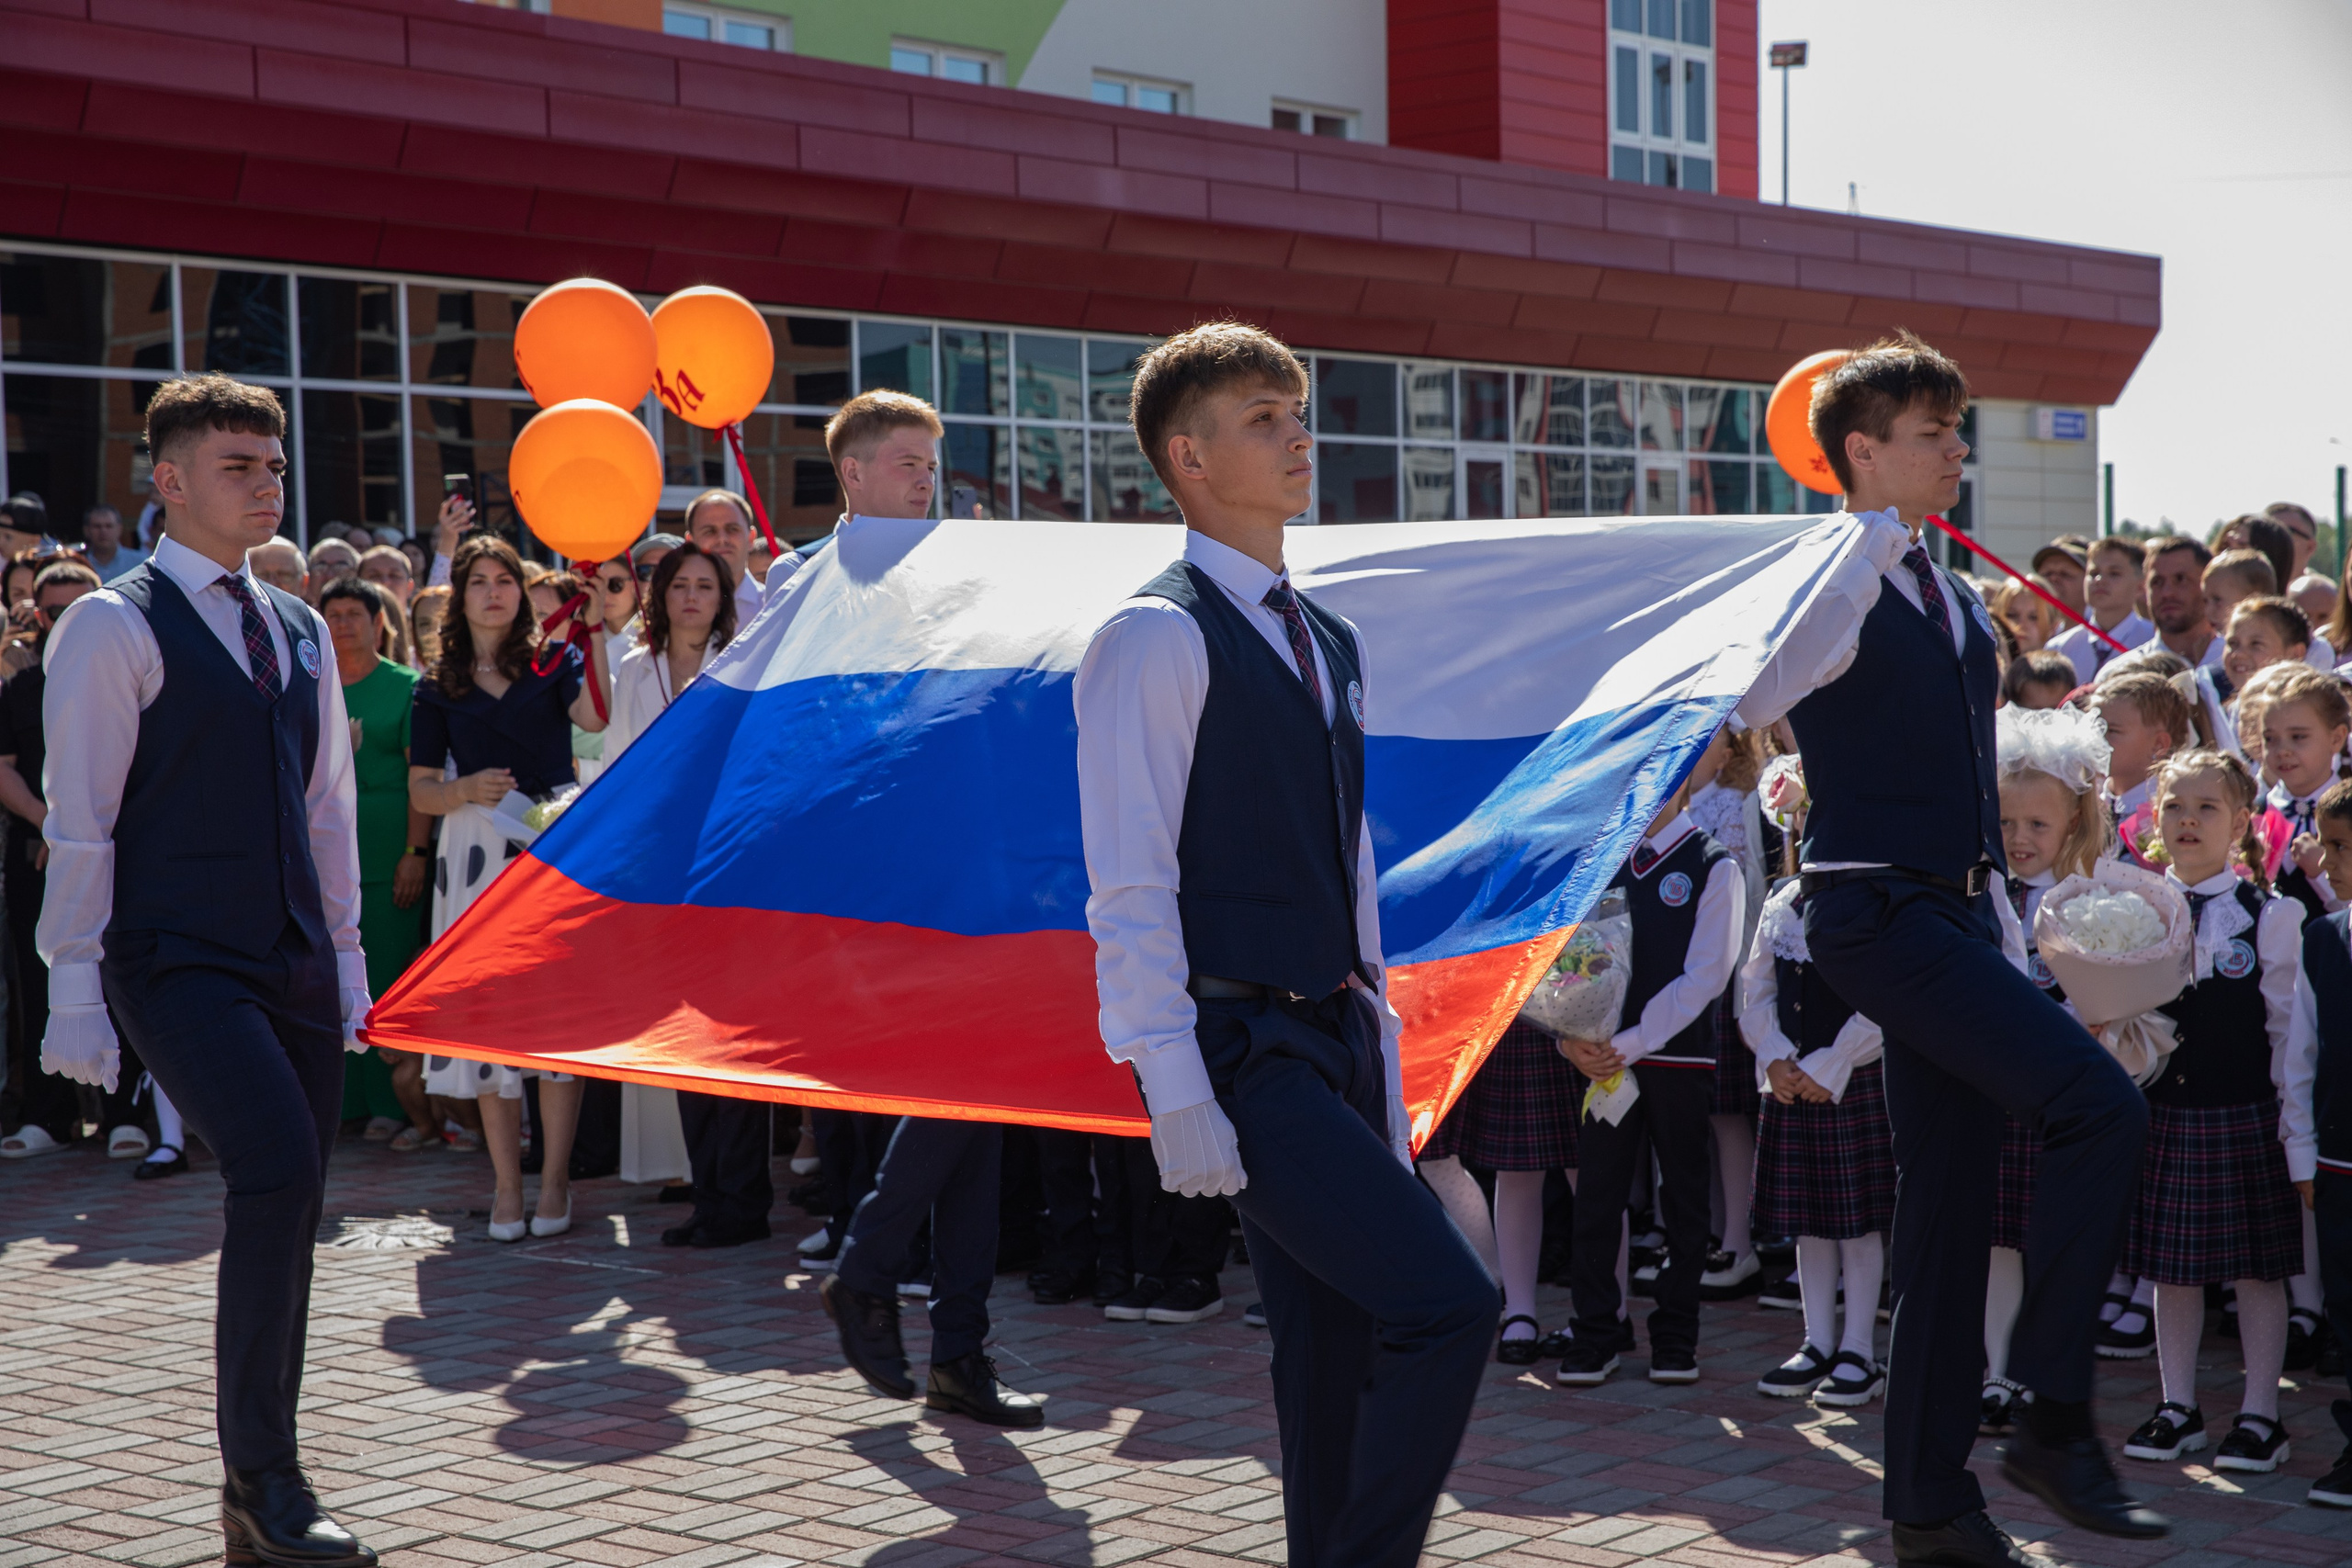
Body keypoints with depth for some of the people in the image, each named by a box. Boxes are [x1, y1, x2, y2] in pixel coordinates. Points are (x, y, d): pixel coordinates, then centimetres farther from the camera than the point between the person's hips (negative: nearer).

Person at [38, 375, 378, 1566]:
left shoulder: (297, 629, 16)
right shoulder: (114, 625, -5)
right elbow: (79, 820, -7)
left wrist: (345, 953, 18)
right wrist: (75, 988, -11)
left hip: (293, 964, 7)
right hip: (177, 961, -7)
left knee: (287, 1206, 7)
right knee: (279, 1170, -23)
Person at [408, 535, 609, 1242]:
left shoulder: (553, 663, 6)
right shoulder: (439, 686, 11)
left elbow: (596, 714, -15)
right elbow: (421, 790, 10)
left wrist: (596, 627, -19)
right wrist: (467, 790, -10)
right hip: (476, 848, 2)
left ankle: (555, 1181, 2)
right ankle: (507, 1185, 8)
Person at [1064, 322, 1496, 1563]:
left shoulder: (1325, 643, 17)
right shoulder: (1158, 634, -9)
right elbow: (1130, 887, -14)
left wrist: (1382, 1072, 18)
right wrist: (1177, 1097, -19)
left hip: (1329, 1040, 8)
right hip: (1238, 1050, -8)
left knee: (1338, 1363, 10)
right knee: (1446, 1299, -17)